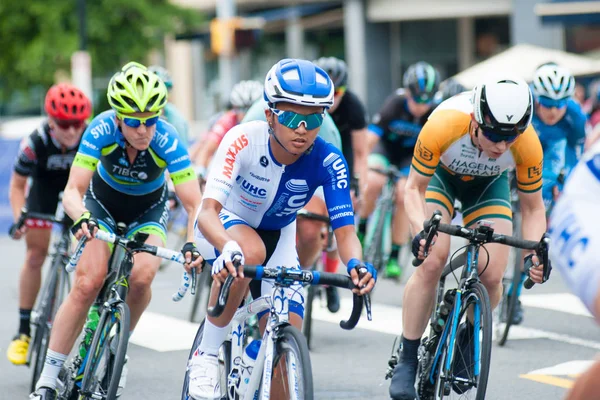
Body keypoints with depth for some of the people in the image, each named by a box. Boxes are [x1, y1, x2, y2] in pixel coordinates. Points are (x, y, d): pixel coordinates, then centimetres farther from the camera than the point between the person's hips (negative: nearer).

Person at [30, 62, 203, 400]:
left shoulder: (167, 141, -32)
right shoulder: (102, 130, -31)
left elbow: (194, 204, -31)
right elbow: (73, 190, -31)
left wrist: (192, 245, -49)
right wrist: (81, 218, -52)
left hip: (148, 209, 0)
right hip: (104, 203, 0)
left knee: (142, 275, -27)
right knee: (88, 283, -19)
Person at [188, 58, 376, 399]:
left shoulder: (328, 163, -26)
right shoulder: (244, 140, -33)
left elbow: (345, 230, -29)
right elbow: (209, 211, -40)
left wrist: (355, 263, -53)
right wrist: (228, 248, -62)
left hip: (278, 236, 3)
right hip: (225, 226, -3)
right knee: (251, 252, -38)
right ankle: (206, 357, -22)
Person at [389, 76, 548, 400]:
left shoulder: (528, 145, -34)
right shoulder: (442, 127, -40)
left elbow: (532, 207, -17)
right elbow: (415, 188, -25)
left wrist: (535, 253, -33)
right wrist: (421, 231, -42)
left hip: (488, 184, 2)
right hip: (440, 174, -2)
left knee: (492, 274, -14)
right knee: (432, 260, -23)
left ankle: (468, 339, 18)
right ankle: (406, 361, -10)